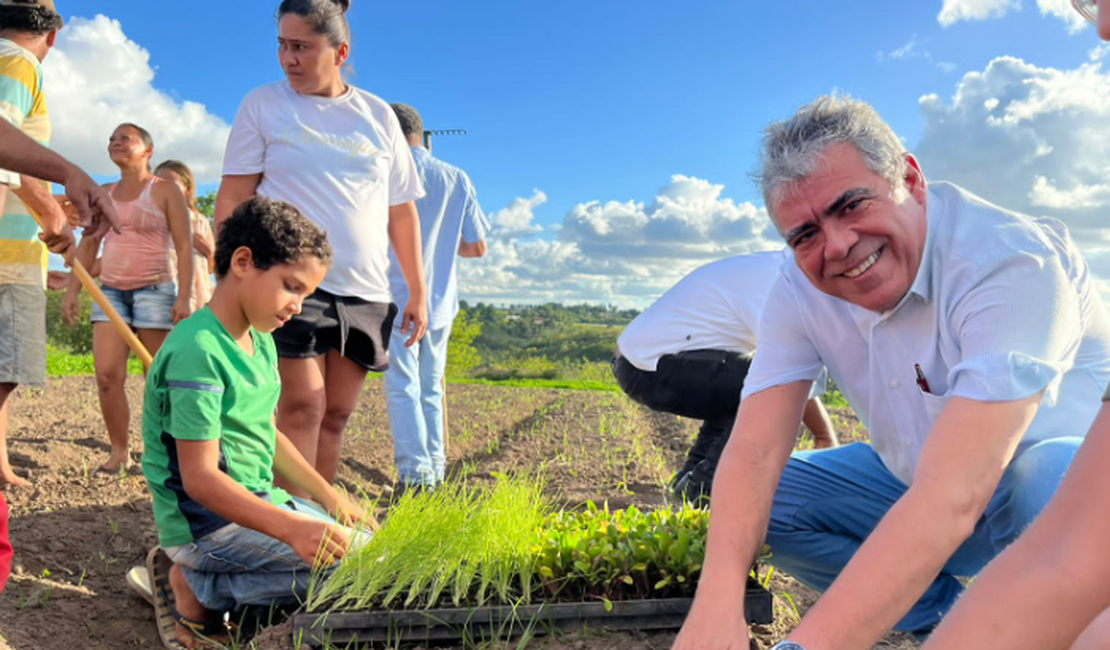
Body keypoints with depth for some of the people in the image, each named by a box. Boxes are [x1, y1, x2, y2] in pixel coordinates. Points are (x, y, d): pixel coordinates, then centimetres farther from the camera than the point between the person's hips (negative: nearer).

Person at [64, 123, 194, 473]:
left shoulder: (165, 191, 0)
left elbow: (184, 247, -6)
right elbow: (87, 247, 17)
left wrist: (184, 297, -16)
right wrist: (72, 292, 8)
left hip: (154, 289, -5)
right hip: (111, 290, 5)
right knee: (106, 374, -6)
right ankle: (119, 451, 5)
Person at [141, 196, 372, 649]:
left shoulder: (260, 343, 9)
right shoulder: (198, 352, -21)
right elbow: (200, 478, -23)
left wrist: (329, 497, 7)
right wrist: (291, 528, -32)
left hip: (257, 502, 10)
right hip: (207, 522, -10)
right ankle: (197, 593, -5)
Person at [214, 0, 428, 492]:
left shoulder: (378, 115, 12)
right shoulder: (263, 105, 5)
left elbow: (402, 212, 14)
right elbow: (232, 199, 1)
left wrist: (418, 293, 11)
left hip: (365, 294, 3)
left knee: (336, 414, 6)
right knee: (302, 406, -11)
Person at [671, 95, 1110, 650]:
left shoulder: (1012, 264, -31)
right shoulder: (800, 290, -13)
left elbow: (951, 498, -42)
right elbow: (754, 451, -23)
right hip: (920, 482, 5)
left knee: (1049, 480, -38)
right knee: (770, 497, -12)